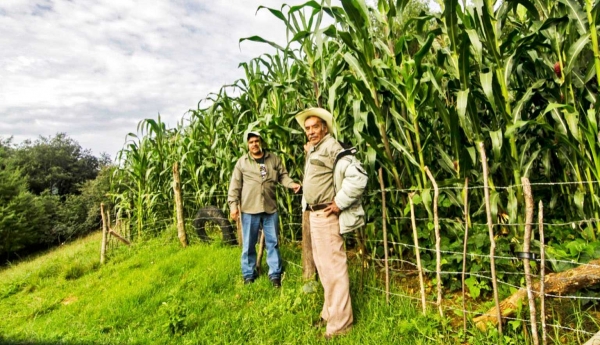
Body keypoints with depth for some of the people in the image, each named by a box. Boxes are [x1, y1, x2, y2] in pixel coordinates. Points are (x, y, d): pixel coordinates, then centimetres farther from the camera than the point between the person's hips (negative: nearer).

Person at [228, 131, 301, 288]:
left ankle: (275, 274, 20)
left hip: (270, 208, 2)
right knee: (249, 244, 9)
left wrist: (291, 184, -12)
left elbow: (282, 175, 9)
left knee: (273, 242, 9)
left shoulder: (273, 159, 7)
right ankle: (249, 274, 25)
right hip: (249, 209, -1)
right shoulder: (242, 162, 1)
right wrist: (233, 205, -7)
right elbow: (235, 185, 0)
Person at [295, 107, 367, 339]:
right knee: (322, 264, 18)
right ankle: (330, 312, 33)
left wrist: (340, 203, -21)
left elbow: (358, 176, -26)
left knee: (333, 266, -2)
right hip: (314, 214, 11)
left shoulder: (330, 147, -15)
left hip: (326, 215, -10)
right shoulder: (313, 150, 15)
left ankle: (339, 322, 11)